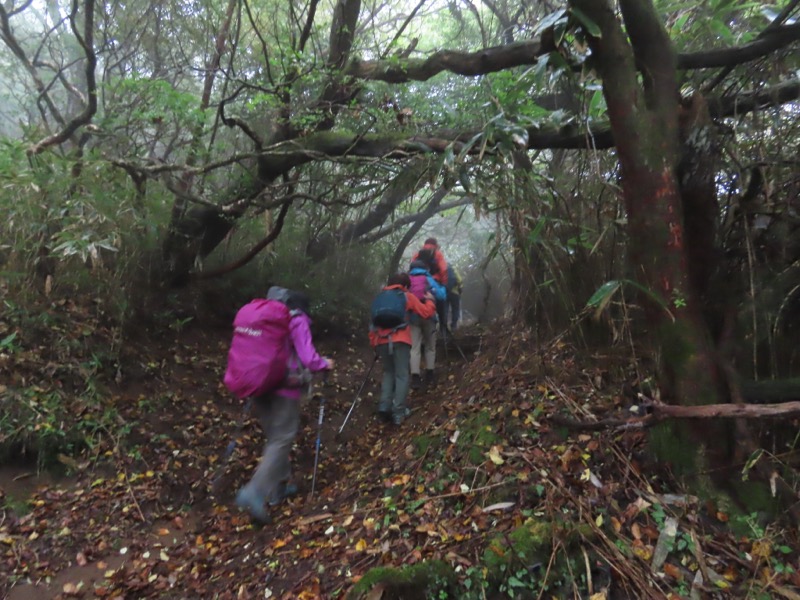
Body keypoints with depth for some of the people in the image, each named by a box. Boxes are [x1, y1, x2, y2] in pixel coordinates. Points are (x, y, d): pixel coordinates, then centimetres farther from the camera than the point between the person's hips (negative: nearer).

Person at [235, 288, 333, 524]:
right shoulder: (297, 320, -7)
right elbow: (308, 358, -14)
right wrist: (325, 364, 5)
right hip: (284, 388, -7)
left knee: (274, 437, 19)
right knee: (281, 440, -2)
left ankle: (278, 487, 27)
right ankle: (255, 493, -13)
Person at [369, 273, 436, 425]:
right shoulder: (407, 296, 9)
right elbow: (427, 313, 8)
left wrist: (373, 342, 22)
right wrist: (429, 300, 26)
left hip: (381, 341, 4)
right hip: (399, 341, -4)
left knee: (388, 373, 17)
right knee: (401, 375, 0)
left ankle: (384, 407, 4)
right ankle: (399, 413, -5)